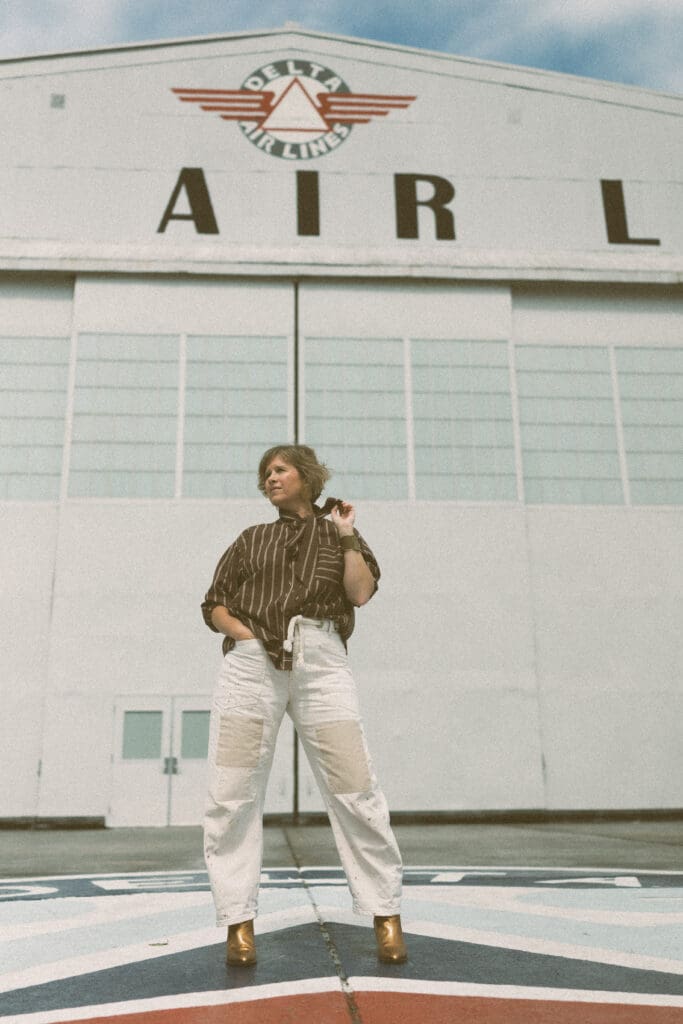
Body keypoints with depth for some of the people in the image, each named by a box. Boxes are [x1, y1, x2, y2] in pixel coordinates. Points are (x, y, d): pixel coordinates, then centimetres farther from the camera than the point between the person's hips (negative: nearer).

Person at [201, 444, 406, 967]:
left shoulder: (339, 534, 20)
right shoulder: (252, 539, 23)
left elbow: (361, 591, 3)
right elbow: (214, 605, 17)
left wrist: (346, 534, 3)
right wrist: (242, 630, -1)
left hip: (321, 659, -1)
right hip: (252, 661, 2)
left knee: (355, 789, -6)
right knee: (232, 793, -5)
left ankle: (386, 915, 6)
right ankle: (240, 923, 5)